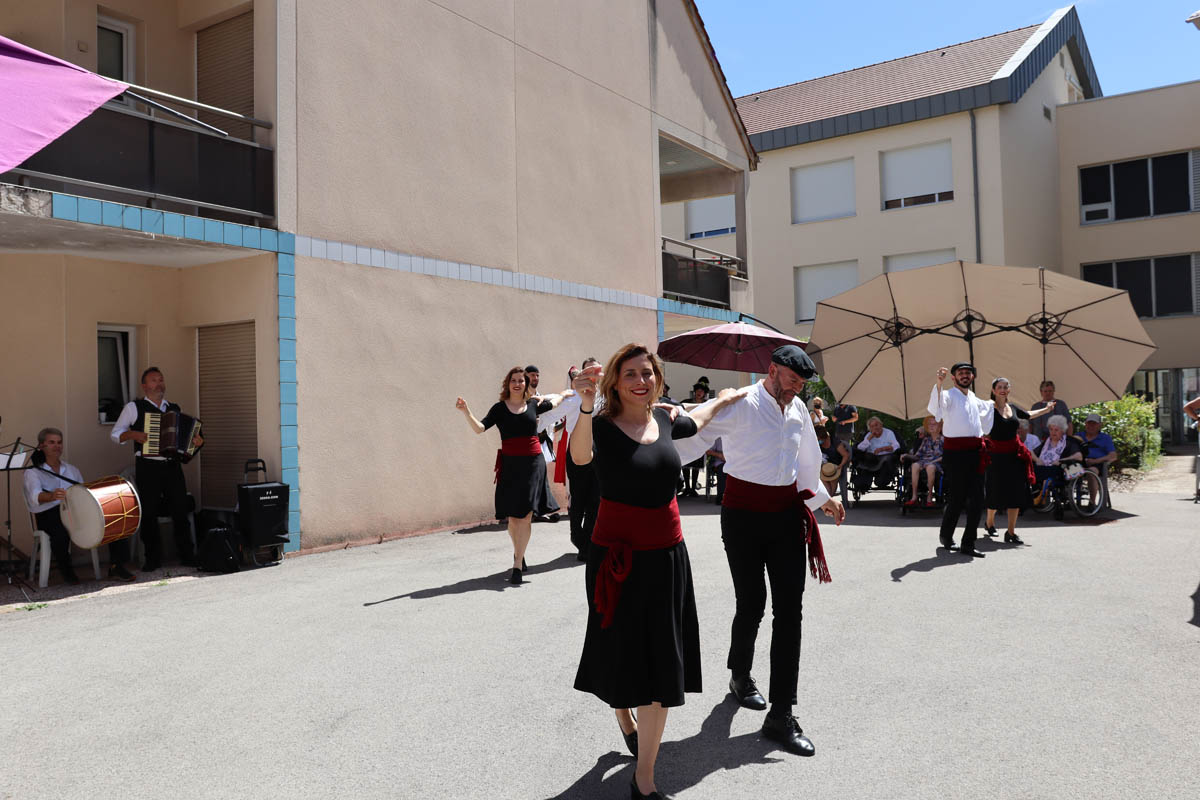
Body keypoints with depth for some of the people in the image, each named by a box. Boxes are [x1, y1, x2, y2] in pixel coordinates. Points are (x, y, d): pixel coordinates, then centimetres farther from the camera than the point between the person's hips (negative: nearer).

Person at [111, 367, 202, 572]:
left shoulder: (174, 409, 16)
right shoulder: (134, 407, 5)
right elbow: (115, 434, 6)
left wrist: (194, 441, 4)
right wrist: (133, 434, -12)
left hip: (172, 465, 3)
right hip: (147, 467, -3)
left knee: (181, 510, 0)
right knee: (149, 513, 1)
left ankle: (187, 555, 7)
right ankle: (153, 559, 10)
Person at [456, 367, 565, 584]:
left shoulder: (534, 404, 8)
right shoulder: (500, 408, 3)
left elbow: (557, 399, 28)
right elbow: (479, 428, -11)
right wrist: (466, 412, -21)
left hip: (533, 463, 1)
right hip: (510, 464, 0)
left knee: (526, 515, -6)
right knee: (512, 515, 4)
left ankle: (517, 565, -2)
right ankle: (518, 551, 32)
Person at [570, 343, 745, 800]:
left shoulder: (663, 420, 3)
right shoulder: (603, 426, -14)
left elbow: (692, 424, 29)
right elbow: (580, 456, -38)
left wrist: (722, 401, 43)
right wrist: (586, 406, -55)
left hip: (667, 555, 5)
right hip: (618, 555, -4)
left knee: (662, 665, 6)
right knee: (622, 655, 13)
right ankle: (624, 717, 48)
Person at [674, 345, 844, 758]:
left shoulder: (798, 410, 11)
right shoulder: (740, 405, -11)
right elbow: (691, 429, -21)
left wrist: (822, 497, 33)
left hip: (787, 514, 6)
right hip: (745, 517, -5)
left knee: (790, 608, -1)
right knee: (752, 603, 3)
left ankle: (781, 715, 5)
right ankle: (739, 674, 36)